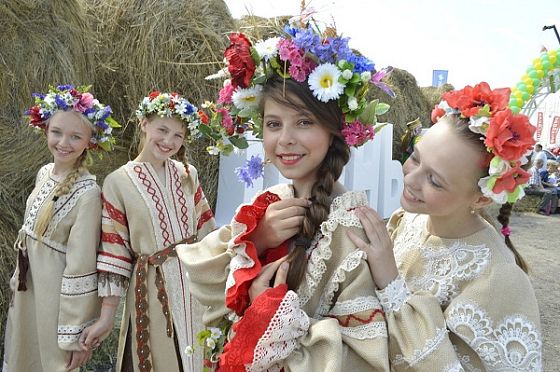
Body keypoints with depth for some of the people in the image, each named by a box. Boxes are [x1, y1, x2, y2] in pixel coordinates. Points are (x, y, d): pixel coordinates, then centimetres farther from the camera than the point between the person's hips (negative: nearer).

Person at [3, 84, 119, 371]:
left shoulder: (87, 193, -25)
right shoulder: (45, 173, -1)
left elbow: (81, 269, -23)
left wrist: (76, 335, -18)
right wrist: (20, 277, 19)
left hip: (58, 295, -7)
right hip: (28, 288, 8)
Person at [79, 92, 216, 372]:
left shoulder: (188, 175, 1)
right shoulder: (118, 182, -8)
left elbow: (205, 229, 7)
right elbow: (114, 251, -8)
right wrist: (106, 317, -8)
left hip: (196, 284, 4)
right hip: (152, 291, -3)